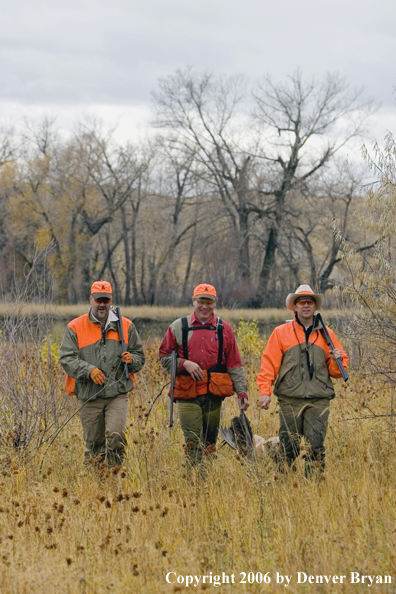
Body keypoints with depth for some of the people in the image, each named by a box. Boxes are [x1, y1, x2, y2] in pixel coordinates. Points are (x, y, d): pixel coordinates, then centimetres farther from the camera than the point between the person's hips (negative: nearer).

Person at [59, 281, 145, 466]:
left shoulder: (125, 326, 11)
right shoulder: (76, 327, 5)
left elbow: (140, 357, 16)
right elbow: (66, 359, -4)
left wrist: (131, 359, -8)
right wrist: (89, 370, -20)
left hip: (117, 394, 0)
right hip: (89, 396, 0)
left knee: (116, 435, -19)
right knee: (93, 442, 5)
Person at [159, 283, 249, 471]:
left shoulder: (224, 329, 10)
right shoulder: (178, 327, 7)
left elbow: (234, 365, 10)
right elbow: (164, 357, 9)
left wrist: (242, 392, 1)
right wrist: (184, 364, -9)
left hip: (214, 394, 1)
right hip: (187, 394, -1)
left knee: (210, 444, 6)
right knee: (193, 445, -8)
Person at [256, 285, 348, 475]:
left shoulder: (326, 334, 14)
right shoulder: (281, 332, 10)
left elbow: (336, 371, 18)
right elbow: (269, 364, 5)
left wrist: (337, 360, -4)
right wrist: (264, 391, -4)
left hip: (318, 400, 1)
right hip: (290, 400, -1)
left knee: (316, 447, -5)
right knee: (287, 449, 0)